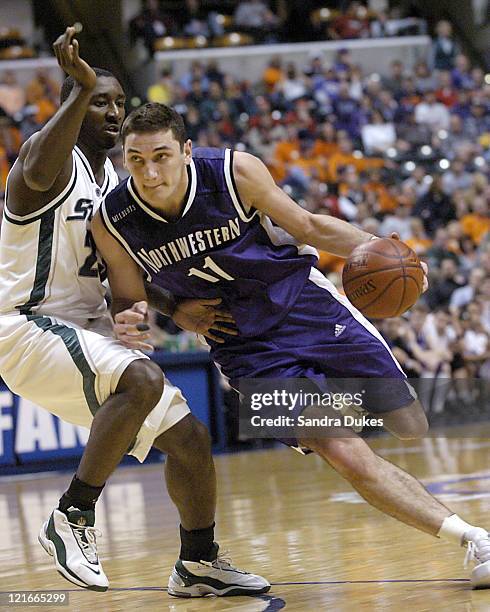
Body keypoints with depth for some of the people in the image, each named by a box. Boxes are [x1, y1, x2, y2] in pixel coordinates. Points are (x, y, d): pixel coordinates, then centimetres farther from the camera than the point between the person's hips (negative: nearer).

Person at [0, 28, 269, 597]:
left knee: (190, 438, 7)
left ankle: (197, 565, 24)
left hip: (87, 330, 9)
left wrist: (176, 309, 6)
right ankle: (71, 518, -24)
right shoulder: (53, 155, -11)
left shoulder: (115, 184, 16)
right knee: (143, 379, -35)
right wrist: (81, 86, -47)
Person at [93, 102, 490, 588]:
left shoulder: (234, 172, -20)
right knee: (348, 458, -14)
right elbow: (129, 300, -1)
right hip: (247, 346, 0)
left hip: (303, 304, 0)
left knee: (411, 427, 4)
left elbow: (307, 226, -5)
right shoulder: (111, 223, -17)